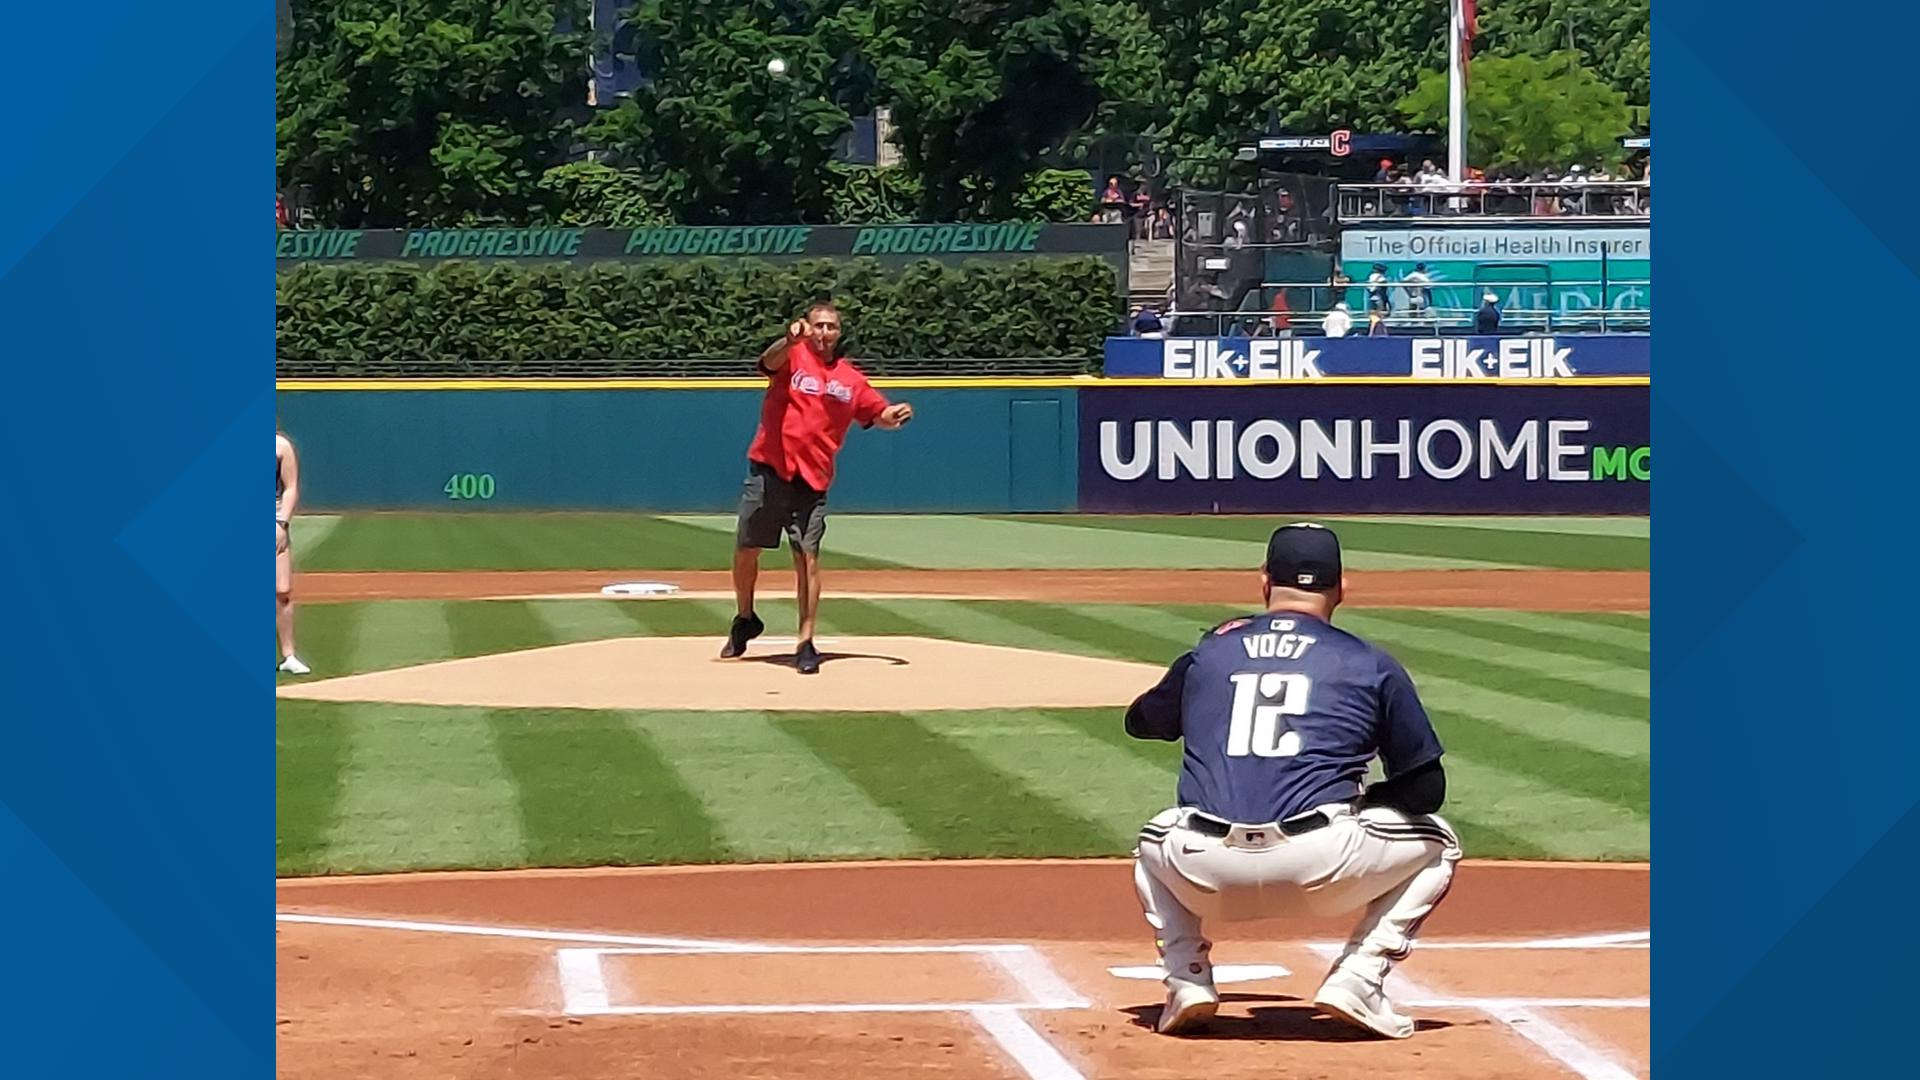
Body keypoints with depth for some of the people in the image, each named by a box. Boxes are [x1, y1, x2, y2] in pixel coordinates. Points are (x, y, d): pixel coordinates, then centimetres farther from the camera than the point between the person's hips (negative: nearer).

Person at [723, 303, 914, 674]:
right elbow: (770, 361, -22)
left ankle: (806, 643, -3)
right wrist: (790, 340, -45)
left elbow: (880, 413, 15)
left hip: (813, 479, 1)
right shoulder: (792, 357, 0)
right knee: (746, 549, 7)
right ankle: (744, 619, 31)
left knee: (807, 556, -7)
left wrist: (897, 415, -9)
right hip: (768, 471, -1)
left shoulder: (851, 379, 10)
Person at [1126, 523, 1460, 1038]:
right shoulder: (1372, 666, 13)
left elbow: (1140, 721, 38)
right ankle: (1358, 979, 6)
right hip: (1320, 869, -3)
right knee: (1435, 843, 24)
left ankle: (1187, 979, 15)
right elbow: (1427, 788, 16)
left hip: (1208, 875, 3)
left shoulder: (1209, 651, 19)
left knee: (1154, 842, 38)